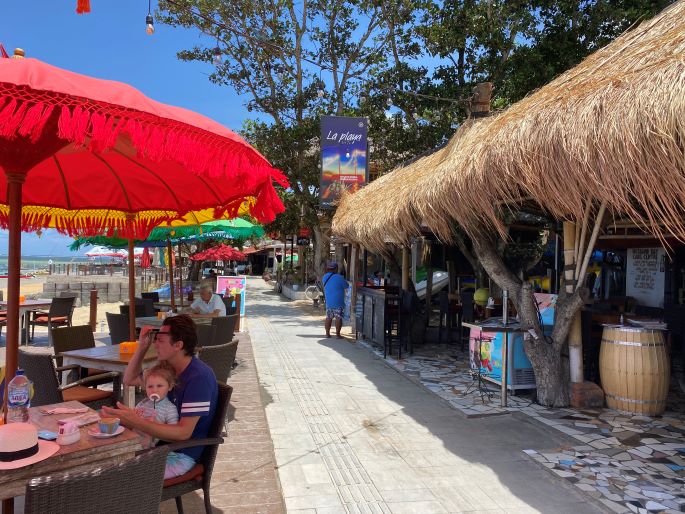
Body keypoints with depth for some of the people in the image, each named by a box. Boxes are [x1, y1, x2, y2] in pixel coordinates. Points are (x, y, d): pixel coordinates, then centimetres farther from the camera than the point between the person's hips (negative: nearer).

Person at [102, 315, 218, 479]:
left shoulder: (199, 377, -23)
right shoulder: (169, 368, 5)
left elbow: (183, 432, -26)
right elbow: (129, 379, 16)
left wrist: (136, 422, -34)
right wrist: (142, 346, 1)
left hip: (181, 455, -8)